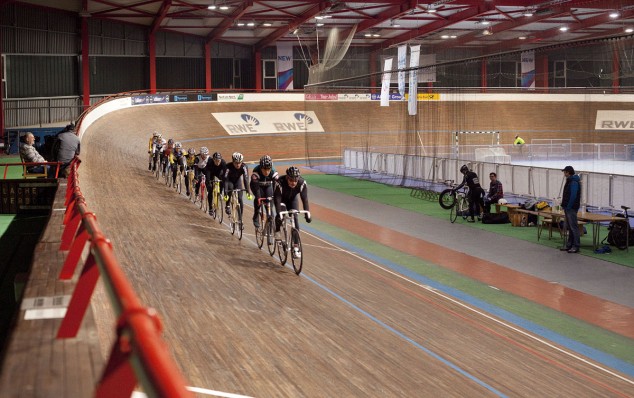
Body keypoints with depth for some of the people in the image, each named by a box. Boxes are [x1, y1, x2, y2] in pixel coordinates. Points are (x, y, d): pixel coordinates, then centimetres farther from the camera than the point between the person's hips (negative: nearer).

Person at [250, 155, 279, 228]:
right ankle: (256, 217, -9)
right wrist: (258, 198, -51)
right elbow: (255, 186, -41)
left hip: (268, 186, 2)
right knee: (258, 199, -27)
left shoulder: (273, 172, -32)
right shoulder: (256, 172, -38)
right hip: (257, 185, -2)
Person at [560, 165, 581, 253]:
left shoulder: (574, 182, -16)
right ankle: (569, 245, 18)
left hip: (571, 208, -11)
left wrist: (568, 207, -19)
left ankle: (576, 246, -5)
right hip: (568, 208, 11)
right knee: (569, 227, 13)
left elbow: (573, 196, -23)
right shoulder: (570, 181, 16)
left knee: (573, 227, -7)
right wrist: (565, 205, 15)